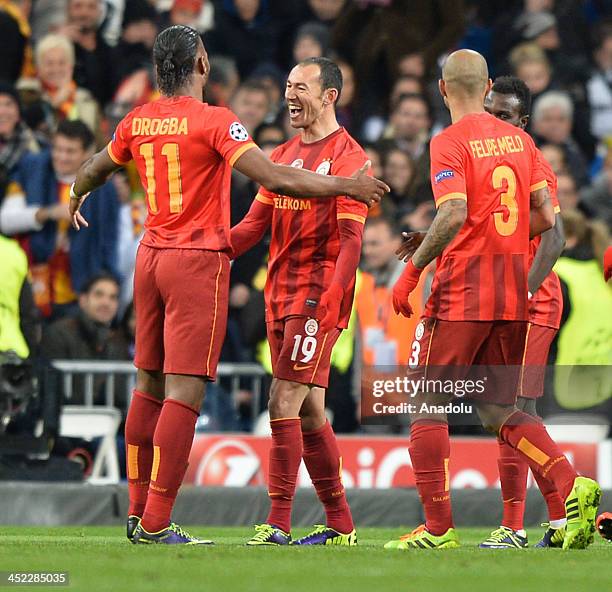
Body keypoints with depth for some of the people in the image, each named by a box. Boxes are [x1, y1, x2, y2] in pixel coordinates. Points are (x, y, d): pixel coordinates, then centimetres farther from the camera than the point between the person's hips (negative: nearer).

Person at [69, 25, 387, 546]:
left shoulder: (137, 122, 8)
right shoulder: (215, 121, -11)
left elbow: (96, 168, 28)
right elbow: (273, 179, -18)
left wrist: (76, 198, 51)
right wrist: (347, 187, -8)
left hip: (151, 256, 7)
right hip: (199, 261, -7)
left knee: (149, 385, 13)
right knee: (185, 391, -8)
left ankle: (139, 512, 15)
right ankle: (156, 523, -13)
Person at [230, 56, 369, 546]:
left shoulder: (347, 157, -7)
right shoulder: (283, 156, 17)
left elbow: (351, 239, -14)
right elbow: (256, 224, 16)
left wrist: (328, 298, -24)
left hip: (319, 294, -8)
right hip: (281, 293, 8)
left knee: (284, 401, -14)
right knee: (309, 411, 10)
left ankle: (279, 522, -13)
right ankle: (340, 524, 16)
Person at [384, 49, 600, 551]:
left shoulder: (451, 143, -9)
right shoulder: (519, 139, 11)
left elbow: (454, 214, -22)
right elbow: (546, 217, 11)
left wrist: (412, 270, -14)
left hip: (462, 295, -6)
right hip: (515, 296, 6)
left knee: (428, 406, 4)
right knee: (499, 409, 13)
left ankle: (439, 529, -1)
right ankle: (572, 487, -8)